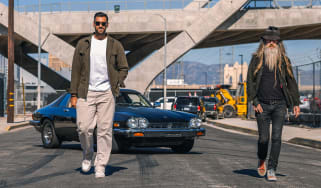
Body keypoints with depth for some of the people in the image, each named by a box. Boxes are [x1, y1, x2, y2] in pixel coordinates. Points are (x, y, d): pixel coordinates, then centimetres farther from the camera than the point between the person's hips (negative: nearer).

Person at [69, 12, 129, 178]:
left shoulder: (115, 45, 7)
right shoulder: (83, 44, 8)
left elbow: (124, 68, 10)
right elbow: (76, 70, 7)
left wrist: (117, 83, -8)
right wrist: (74, 94, 2)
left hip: (107, 93, 0)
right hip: (86, 93, 0)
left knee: (105, 130, -3)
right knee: (84, 128, -7)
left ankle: (100, 166, 3)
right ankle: (87, 155, 21)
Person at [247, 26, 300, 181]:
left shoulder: (284, 61, 7)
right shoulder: (256, 59, 3)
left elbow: (291, 82, 12)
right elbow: (250, 81, 2)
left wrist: (296, 103, 8)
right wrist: (254, 102, -7)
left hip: (279, 104, 1)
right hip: (262, 105, -1)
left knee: (276, 138, -7)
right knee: (263, 138, 2)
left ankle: (271, 170, -2)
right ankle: (261, 161, 31)